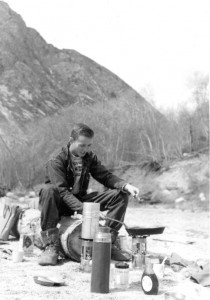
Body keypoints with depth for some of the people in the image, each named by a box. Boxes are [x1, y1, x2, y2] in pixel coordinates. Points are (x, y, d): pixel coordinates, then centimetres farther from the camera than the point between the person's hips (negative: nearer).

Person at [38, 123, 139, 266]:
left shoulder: (90, 157, 1)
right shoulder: (56, 160, -19)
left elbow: (106, 176, -1)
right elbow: (62, 191, -27)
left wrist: (126, 185, -22)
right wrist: (83, 209, -41)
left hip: (81, 200, 5)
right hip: (62, 205, -5)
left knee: (120, 195, -10)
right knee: (48, 189, -40)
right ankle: (51, 246, -35)